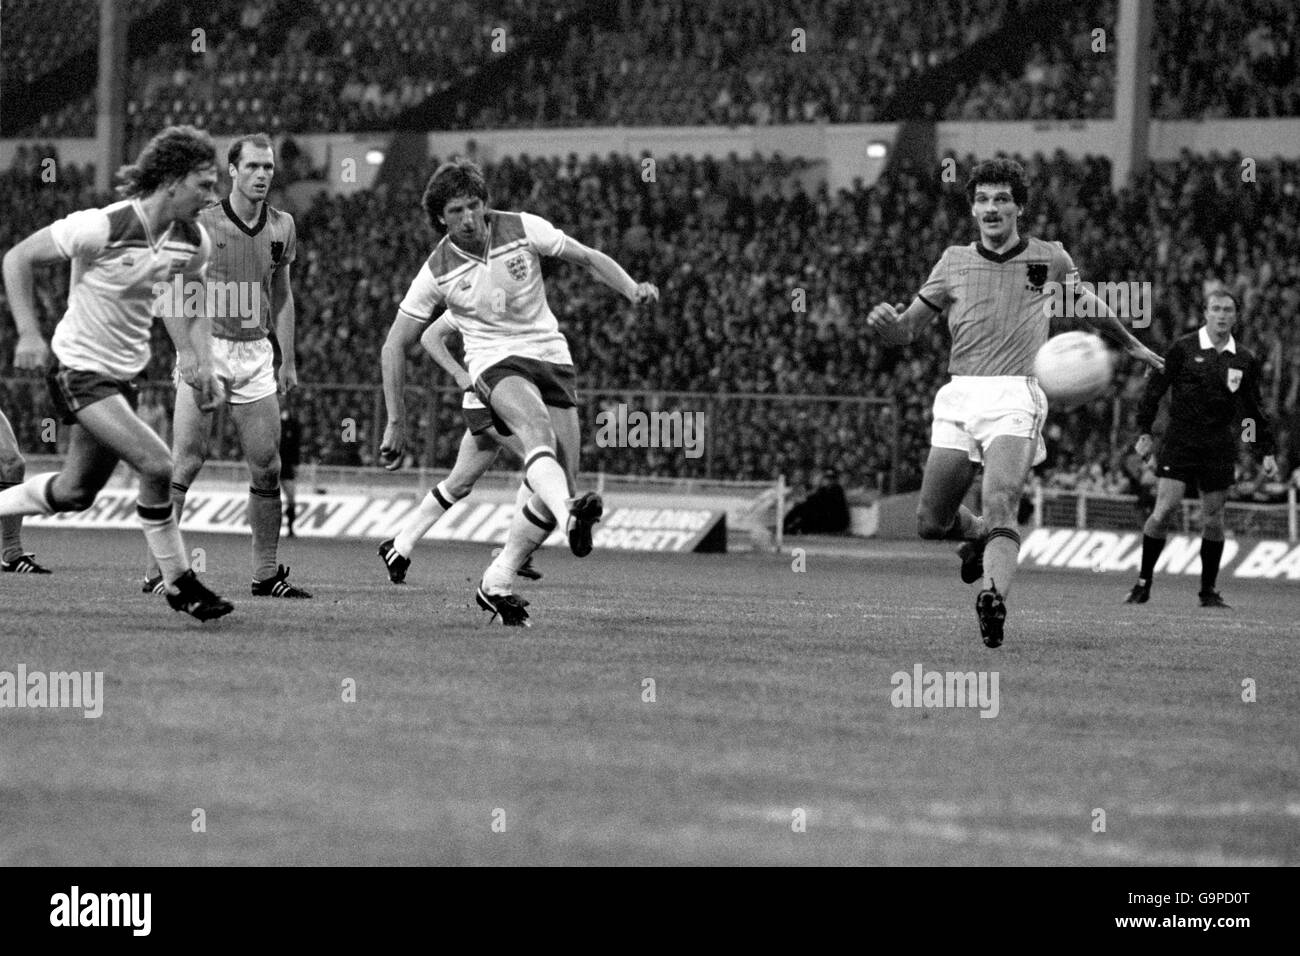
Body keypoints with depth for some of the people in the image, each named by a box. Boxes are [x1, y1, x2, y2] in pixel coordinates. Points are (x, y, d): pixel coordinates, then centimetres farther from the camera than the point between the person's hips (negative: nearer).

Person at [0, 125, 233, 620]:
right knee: (157, 467, -19)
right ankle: (178, 583, -5)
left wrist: (200, 361, -2)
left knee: (75, 494, 16)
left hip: (123, 373, 8)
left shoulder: (193, 240, -4)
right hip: (79, 369, -8)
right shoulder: (104, 227, -24)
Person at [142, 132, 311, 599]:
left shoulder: (281, 226, 8)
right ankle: (158, 569, -3)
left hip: (256, 355, 4)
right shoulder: (203, 224, -7)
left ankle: (266, 573, 12)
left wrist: (287, 359, 15)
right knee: (186, 463, -9)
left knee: (267, 468, 3)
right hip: (207, 350, -4)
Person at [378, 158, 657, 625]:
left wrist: (633, 289, -11)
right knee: (536, 424, -38)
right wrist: (396, 422, -3)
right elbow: (396, 345, 2)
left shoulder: (523, 229, -3)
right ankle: (571, 516, -65)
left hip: (550, 355, 3)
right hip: (495, 363, -3)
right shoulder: (437, 272, -5)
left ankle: (496, 584, 6)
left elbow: (589, 258, 7)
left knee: (561, 484, -7)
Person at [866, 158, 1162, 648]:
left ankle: (993, 596, -43)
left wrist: (1131, 343, 43)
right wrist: (886, 322, -13)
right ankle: (979, 535, 37)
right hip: (958, 398, 3)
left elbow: (1089, 304, 29)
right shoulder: (954, 262, 11)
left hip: (1014, 399, -3)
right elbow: (906, 329, 11)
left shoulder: (1050, 259, 9)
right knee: (931, 522, 4)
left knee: (1000, 506, -26)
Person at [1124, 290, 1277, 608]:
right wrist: (1144, 432, -5)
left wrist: (1267, 451, 12)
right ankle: (1143, 584, 2)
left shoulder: (1245, 360, 8)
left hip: (1219, 447, 3)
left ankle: (1209, 591, 15)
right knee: (1163, 511, -11)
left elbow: (1253, 408, 15)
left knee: (1213, 520, 3)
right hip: (1179, 441, -3)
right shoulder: (1183, 349, -2)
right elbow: (1155, 388, 1)